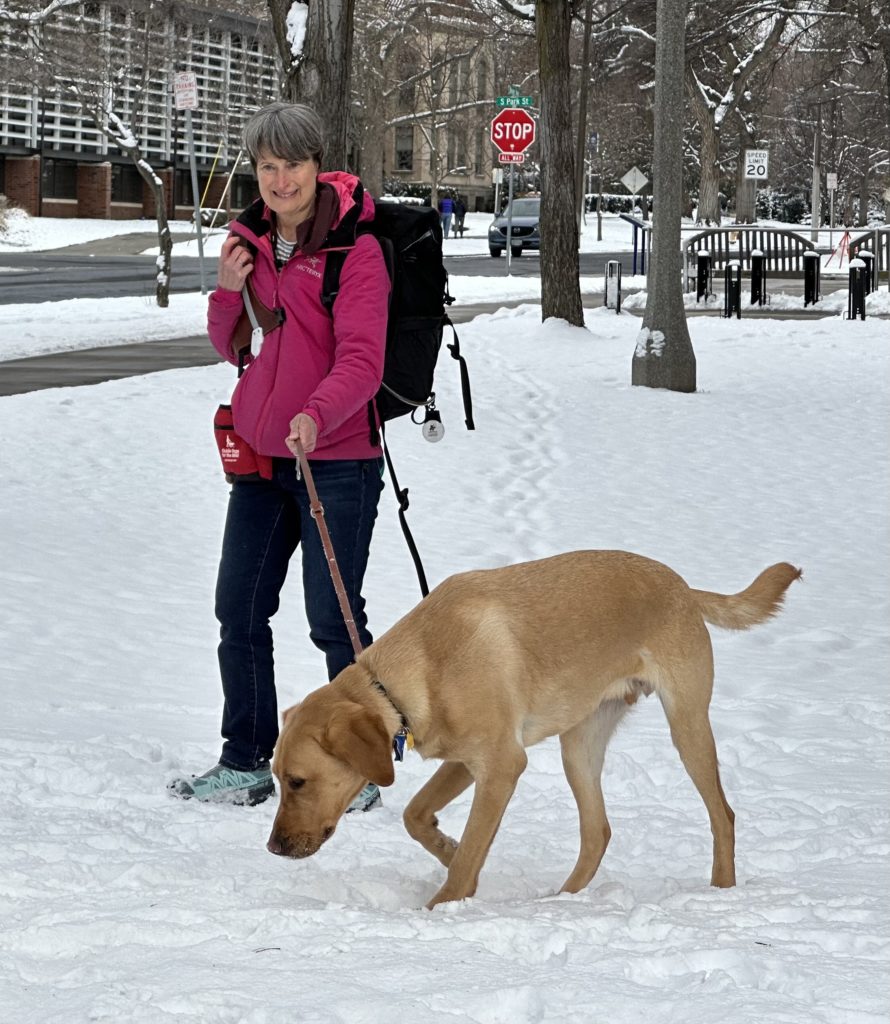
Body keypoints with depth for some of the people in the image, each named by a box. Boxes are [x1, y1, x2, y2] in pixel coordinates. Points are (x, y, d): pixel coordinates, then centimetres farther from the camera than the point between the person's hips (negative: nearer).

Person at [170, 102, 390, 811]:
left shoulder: (355, 247, -12)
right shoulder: (250, 239, 8)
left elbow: (361, 360, -20)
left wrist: (317, 415, -38)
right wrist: (229, 292, -5)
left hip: (337, 459, -7)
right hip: (260, 455, 7)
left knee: (333, 618, -4)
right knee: (239, 611, 9)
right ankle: (246, 763, 21)